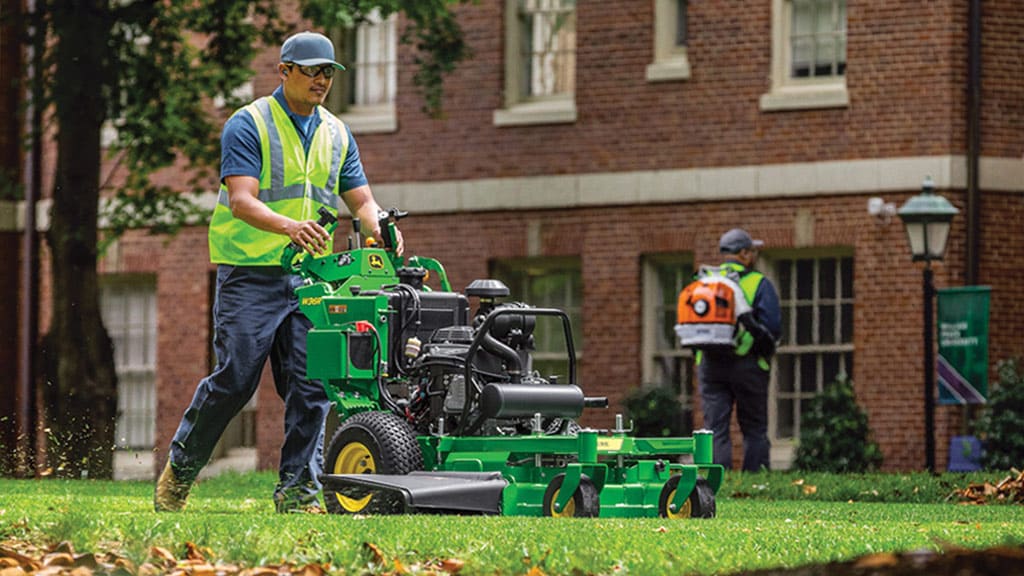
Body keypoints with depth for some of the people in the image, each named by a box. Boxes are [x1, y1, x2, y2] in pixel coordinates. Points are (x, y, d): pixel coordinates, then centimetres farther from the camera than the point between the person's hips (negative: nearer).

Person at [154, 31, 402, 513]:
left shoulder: (336, 134, 14)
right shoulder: (249, 125, -6)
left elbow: (361, 199, 11)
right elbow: (242, 200, -17)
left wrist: (382, 230, -13)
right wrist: (288, 226, -36)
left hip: (308, 275, 5)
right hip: (251, 274, -5)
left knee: (311, 386, -4)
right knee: (235, 379, -7)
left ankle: (298, 492, 1)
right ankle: (179, 471, 12)